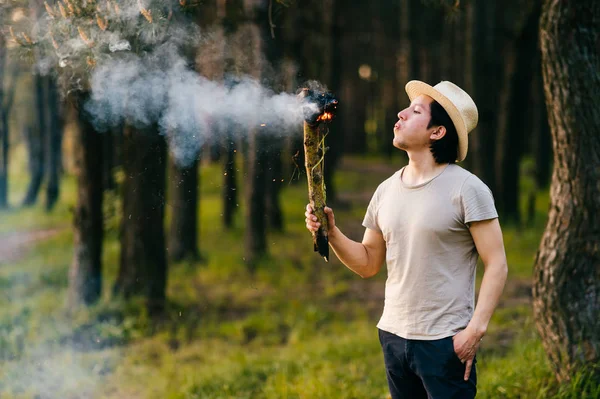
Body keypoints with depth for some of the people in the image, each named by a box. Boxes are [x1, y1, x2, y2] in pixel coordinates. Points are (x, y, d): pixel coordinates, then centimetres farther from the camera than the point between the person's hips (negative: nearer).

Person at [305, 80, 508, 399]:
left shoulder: (466, 188, -9)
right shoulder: (386, 191, 8)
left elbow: (496, 265, -11)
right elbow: (368, 264, 13)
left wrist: (476, 328, -18)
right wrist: (331, 233, -3)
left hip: (445, 343, -6)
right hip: (394, 336, 6)